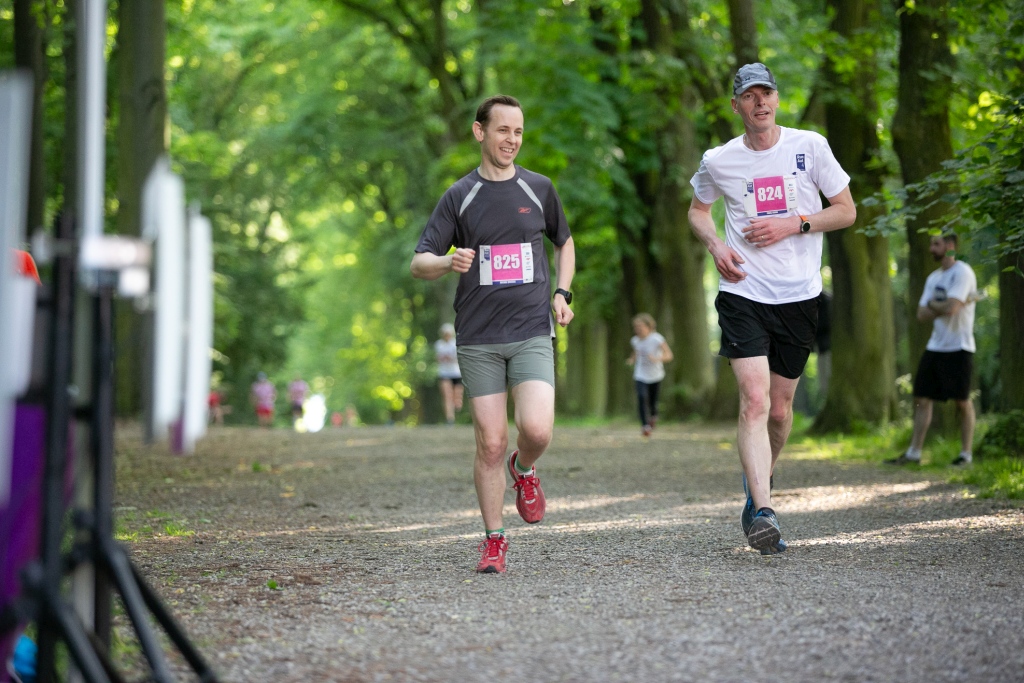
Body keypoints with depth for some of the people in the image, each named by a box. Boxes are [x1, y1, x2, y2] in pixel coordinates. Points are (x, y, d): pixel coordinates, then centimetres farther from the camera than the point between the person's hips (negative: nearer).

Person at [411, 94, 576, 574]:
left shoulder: (539, 189, 8)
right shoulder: (459, 197, 4)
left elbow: (564, 242, 25)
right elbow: (418, 264, 2)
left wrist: (561, 293, 9)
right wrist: (449, 261, -20)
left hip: (532, 333, 0)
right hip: (478, 339, 0)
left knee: (537, 429, -18)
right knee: (490, 443, -3)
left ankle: (524, 470, 18)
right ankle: (494, 542, 11)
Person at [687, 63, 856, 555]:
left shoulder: (810, 146, 1)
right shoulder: (718, 162, 3)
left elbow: (846, 211, 5)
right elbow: (698, 210, 21)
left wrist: (793, 224, -10)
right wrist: (715, 245, 0)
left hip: (799, 294, 1)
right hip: (743, 293, -1)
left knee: (780, 410, 9)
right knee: (754, 401, -18)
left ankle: (758, 482, 37)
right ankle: (762, 512, -24)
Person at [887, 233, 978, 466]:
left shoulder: (962, 272, -11)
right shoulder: (933, 278, 15)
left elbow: (950, 308, -22)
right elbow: (922, 314, 7)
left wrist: (932, 305, -2)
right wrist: (942, 306, -9)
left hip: (958, 348, -8)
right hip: (934, 347, 8)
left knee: (962, 401, -1)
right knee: (922, 398, 5)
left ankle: (966, 454, 7)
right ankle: (913, 453, 7)